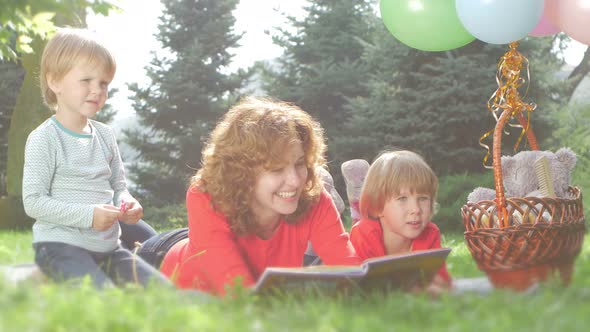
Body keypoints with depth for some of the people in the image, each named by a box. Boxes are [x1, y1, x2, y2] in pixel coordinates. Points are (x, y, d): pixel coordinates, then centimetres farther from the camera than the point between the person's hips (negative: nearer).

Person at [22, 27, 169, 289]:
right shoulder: (44, 139, -8)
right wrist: (88, 215, -22)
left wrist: (126, 204, -5)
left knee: (164, 290, -7)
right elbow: (33, 202, -13)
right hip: (61, 245, -6)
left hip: (107, 247, 6)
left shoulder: (105, 135, 12)